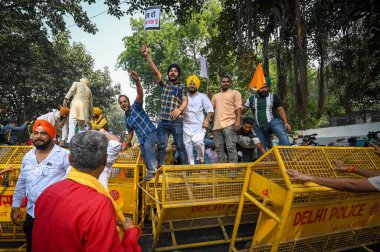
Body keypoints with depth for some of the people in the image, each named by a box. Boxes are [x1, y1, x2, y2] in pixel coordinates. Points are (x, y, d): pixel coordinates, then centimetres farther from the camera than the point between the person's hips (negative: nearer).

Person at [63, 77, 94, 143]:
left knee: (72, 123, -14)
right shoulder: (89, 90, 30)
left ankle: (70, 142, -28)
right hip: (85, 106, 4)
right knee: (82, 126, 11)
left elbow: (71, 90, -1)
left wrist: (66, 99, -10)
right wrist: (92, 115, 32)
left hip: (76, 103, -4)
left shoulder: (76, 83, 21)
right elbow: (90, 104, 29)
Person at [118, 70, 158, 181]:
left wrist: (137, 81, -44)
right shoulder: (126, 119, 12)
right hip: (142, 138, 8)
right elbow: (130, 134, 23)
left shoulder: (136, 106, -6)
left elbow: (140, 94, -27)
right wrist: (125, 146, 23)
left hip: (151, 132, -7)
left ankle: (152, 171, -26)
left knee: (147, 145, -34)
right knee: (145, 157, 3)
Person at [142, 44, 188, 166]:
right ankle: (160, 168, 10)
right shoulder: (164, 83, 14)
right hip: (163, 121, 2)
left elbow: (185, 101, 3)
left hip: (176, 121, -2)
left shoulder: (182, 87, 12)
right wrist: (147, 55, -9)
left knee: (180, 146, 0)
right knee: (161, 146, 3)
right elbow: (155, 70, 3)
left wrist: (180, 109, -19)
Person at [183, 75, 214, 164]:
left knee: (198, 142, -22)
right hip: (187, 126, 3)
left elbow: (210, 109, 3)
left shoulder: (202, 96, 10)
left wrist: (206, 120, -12)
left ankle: (201, 159, 3)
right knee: (188, 146, 1)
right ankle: (191, 164, 10)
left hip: (199, 125, -3)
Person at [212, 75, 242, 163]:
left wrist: (238, 121, -13)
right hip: (217, 125, 5)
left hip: (229, 124, -5)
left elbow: (238, 107, -1)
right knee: (219, 148, 4)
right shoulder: (215, 96, 26)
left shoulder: (235, 93, 11)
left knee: (231, 147, -9)